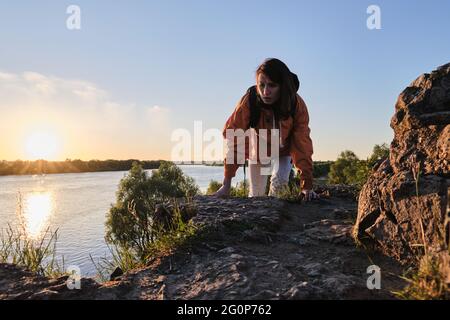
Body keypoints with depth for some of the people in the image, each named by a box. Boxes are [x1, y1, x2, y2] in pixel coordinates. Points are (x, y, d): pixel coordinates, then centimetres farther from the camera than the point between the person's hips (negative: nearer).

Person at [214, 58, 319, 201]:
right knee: (256, 194, 6)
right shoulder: (249, 100, -33)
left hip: (284, 151, 0)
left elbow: (302, 144, -30)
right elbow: (233, 138, -33)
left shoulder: (297, 104, -30)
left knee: (280, 180, -24)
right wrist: (226, 184, -36)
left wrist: (307, 185, -35)